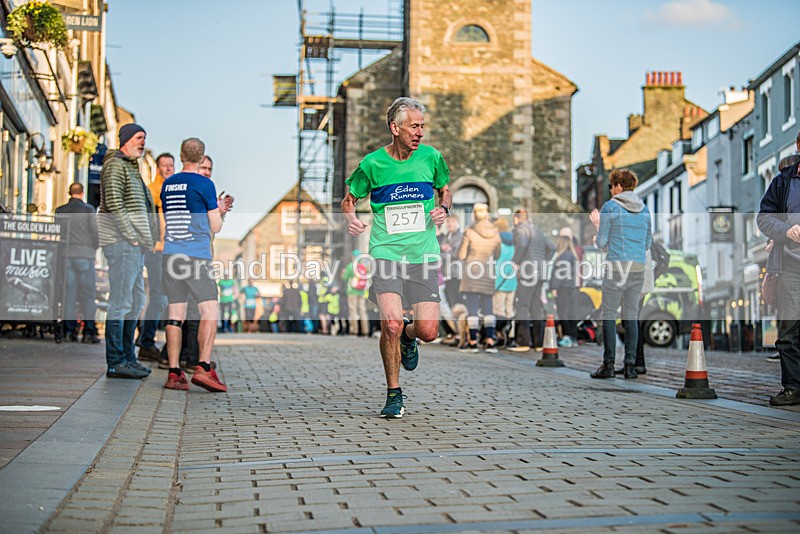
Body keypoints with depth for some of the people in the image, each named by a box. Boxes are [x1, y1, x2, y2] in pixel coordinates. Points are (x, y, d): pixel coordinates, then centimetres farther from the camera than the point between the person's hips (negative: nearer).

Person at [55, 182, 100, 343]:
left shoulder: (60, 211, 7)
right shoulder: (88, 210, -3)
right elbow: (95, 232, -3)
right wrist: (94, 248, 13)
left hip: (66, 256, 3)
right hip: (85, 255, -3)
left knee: (68, 293, 6)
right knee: (88, 294, 1)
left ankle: (70, 331, 4)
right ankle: (89, 332, -4)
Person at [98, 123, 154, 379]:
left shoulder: (131, 167, 23)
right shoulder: (115, 165, -8)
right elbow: (113, 204, -19)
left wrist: (144, 239, 17)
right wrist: (132, 236, -19)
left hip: (133, 243, 11)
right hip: (122, 241, -11)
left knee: (136, 300, 13)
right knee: (121, 300, -10)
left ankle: (127, 357, 19)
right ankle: (115, 363, -8)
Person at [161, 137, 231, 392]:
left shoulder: (167, 184, 14)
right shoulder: (204, 184, -4)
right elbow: (215, 227, -2)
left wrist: (216, 210, 29)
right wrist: (218, 212, 21)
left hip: (171, 254, 6)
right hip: (197, 255, -6)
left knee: (175, 314, 5)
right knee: (210, 312, -4)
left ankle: (174, 373, 2)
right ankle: (204, 367, -15)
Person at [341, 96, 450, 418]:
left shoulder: (431, 157, 3)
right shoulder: (372, 163, -1)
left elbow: (445, 190, 21)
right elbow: (349, 199, 12)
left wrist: (443, 209, 0)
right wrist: (350, 218, -9)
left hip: (423, 255, 2)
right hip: (386, 254, -2)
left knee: (428, 331, -6)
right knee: (391, 323, -18)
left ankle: (408, 337, 34)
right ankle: (393, 394, 4)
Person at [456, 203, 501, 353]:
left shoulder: (470, 232, -10)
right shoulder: (495, 233, 1)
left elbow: (461, 255, -6)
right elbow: (497, 255, 12)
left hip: (471, 272, -3)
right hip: (488, 273, 3)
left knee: (472, 308, 0)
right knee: (488, 309, 9)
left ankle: (473, 343, 0)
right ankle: (490, 342, 0)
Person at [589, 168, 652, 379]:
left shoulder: (610, 207, -4)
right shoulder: (644, 209, 12)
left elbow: (602, 243, -5)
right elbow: (648, 243, 18)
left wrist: (598, 226, 18)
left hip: (616, 267, -5)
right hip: (639, 267, 5)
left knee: (609, 315, 0)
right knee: (631, 315, 7)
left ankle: (608, 364, -3)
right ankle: (630, 365, 5)